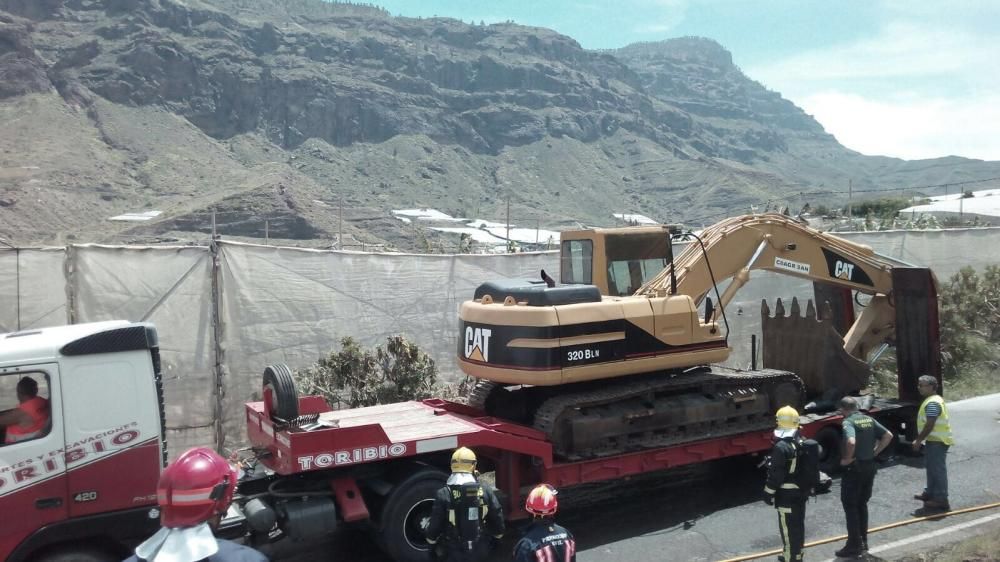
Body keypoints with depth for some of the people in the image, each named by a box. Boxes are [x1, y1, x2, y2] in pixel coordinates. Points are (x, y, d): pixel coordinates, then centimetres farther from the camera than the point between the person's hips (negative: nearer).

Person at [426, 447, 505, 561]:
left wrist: (432, 544, 9)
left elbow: (434, 525, -9)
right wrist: (495, 539, 18)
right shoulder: (486, 491, -8)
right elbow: (498, 519, 0)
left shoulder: (443, 494, -16)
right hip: (480, 551, 2)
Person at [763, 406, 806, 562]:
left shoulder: (781, 447, -23)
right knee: (798, 525, 19)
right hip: (801, 492, 9)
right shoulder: (802, 443, 5)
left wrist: (768, 493, -13)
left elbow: (775, 474, -22)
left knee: (788, 528, 0)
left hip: (786, 494, -9)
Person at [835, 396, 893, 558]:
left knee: (850, 506, 1)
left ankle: (854, 545, 3)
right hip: (870, 466, 8)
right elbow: (888, 436, 8)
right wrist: (875, 452, 8)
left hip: (854, 468, -8)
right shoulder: (869, 419, 8)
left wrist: (847, 459, -18)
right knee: (862, 504, 19)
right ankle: (863, 542, 24)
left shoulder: (848, 422, -16)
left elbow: (851, 442, -33)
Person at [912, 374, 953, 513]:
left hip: (937, 441, -11)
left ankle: (941, 500, -2)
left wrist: (918, 440, -17)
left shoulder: (932, 403, -21)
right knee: (932, 468, 20)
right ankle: (931, 493, 32)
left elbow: (929, 425, -24)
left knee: (938, 470, -6)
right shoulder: (933, 400, 13)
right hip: (934, 440, 11)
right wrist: (919, 439, 20)